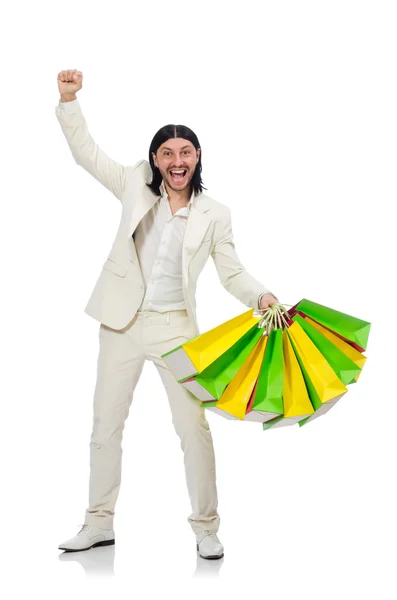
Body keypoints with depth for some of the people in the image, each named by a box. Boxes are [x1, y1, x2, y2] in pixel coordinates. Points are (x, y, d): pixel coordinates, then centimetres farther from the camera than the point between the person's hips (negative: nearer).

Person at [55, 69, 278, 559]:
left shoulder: (214, 214, -1)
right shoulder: (136, 187, 2)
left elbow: (232, 272, 1)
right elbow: (87, 153, 3)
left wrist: (261, 296, -18)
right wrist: (68, 101, -7)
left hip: (176, 328, -1)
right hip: (123, 324, 2)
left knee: (194, 428, -1)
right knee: (105, 424, 8)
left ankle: (206, 528, 13)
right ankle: (99, 524, 21)